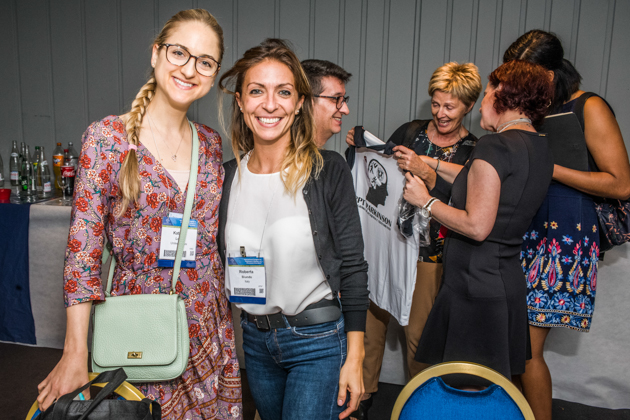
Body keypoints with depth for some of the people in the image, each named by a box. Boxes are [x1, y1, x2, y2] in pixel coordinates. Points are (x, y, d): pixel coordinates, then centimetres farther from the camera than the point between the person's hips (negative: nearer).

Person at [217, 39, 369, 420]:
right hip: (254, 339, 5)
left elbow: (353, 266, -10)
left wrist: (354, 359, -10)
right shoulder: (227, 176, -2)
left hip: (318, 341, -4)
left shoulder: (328, 170, -13)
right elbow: (221, 266, 8)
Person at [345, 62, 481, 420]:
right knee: (371, 317, 9)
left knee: (417, 331, 4)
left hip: (430, 252, -3)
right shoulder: (410, 132, 5)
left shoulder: (473, 152, -4)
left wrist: (426, 173, -29)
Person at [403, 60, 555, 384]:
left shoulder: (494, 145, -16)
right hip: (509, 282, 9)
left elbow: (477, 226, -21)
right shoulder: (539, 147, 11)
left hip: (475, 288, -9)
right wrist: (427, 162, 29)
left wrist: (426, 201, -7)